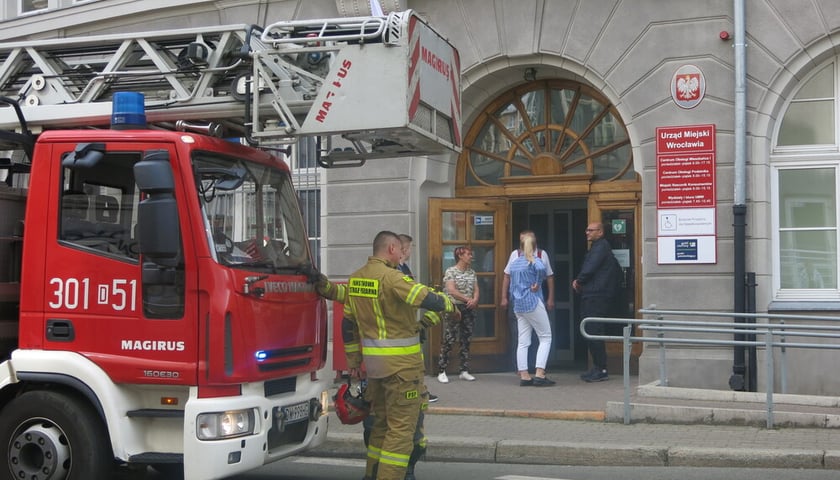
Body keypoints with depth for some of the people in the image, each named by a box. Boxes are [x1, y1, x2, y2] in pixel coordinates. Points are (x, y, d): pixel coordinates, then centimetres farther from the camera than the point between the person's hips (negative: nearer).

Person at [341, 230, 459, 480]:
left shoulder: (355, 279, 10)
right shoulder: (391, 277, -16)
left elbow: (348, 324, 15)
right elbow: (429, 300, -22)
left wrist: (353, 361, 22)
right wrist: (449, 305, -1)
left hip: (373, 361, 8)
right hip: (400, 362, -8)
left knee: (382, 421, 21)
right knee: (402, 426, -2)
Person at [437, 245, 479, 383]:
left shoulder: (472, 272, 13)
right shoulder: (450, 271, -6)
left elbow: (476, 290, 10)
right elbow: (451, 290, -15)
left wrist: (475, 300, -11)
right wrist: (468, 299, -14)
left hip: (469, 309, 6)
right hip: (454, 308, -6)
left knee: (466, 340, 7)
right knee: (449, 340, -8)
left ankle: (464, 371, 13)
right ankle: (442, 371, -3)